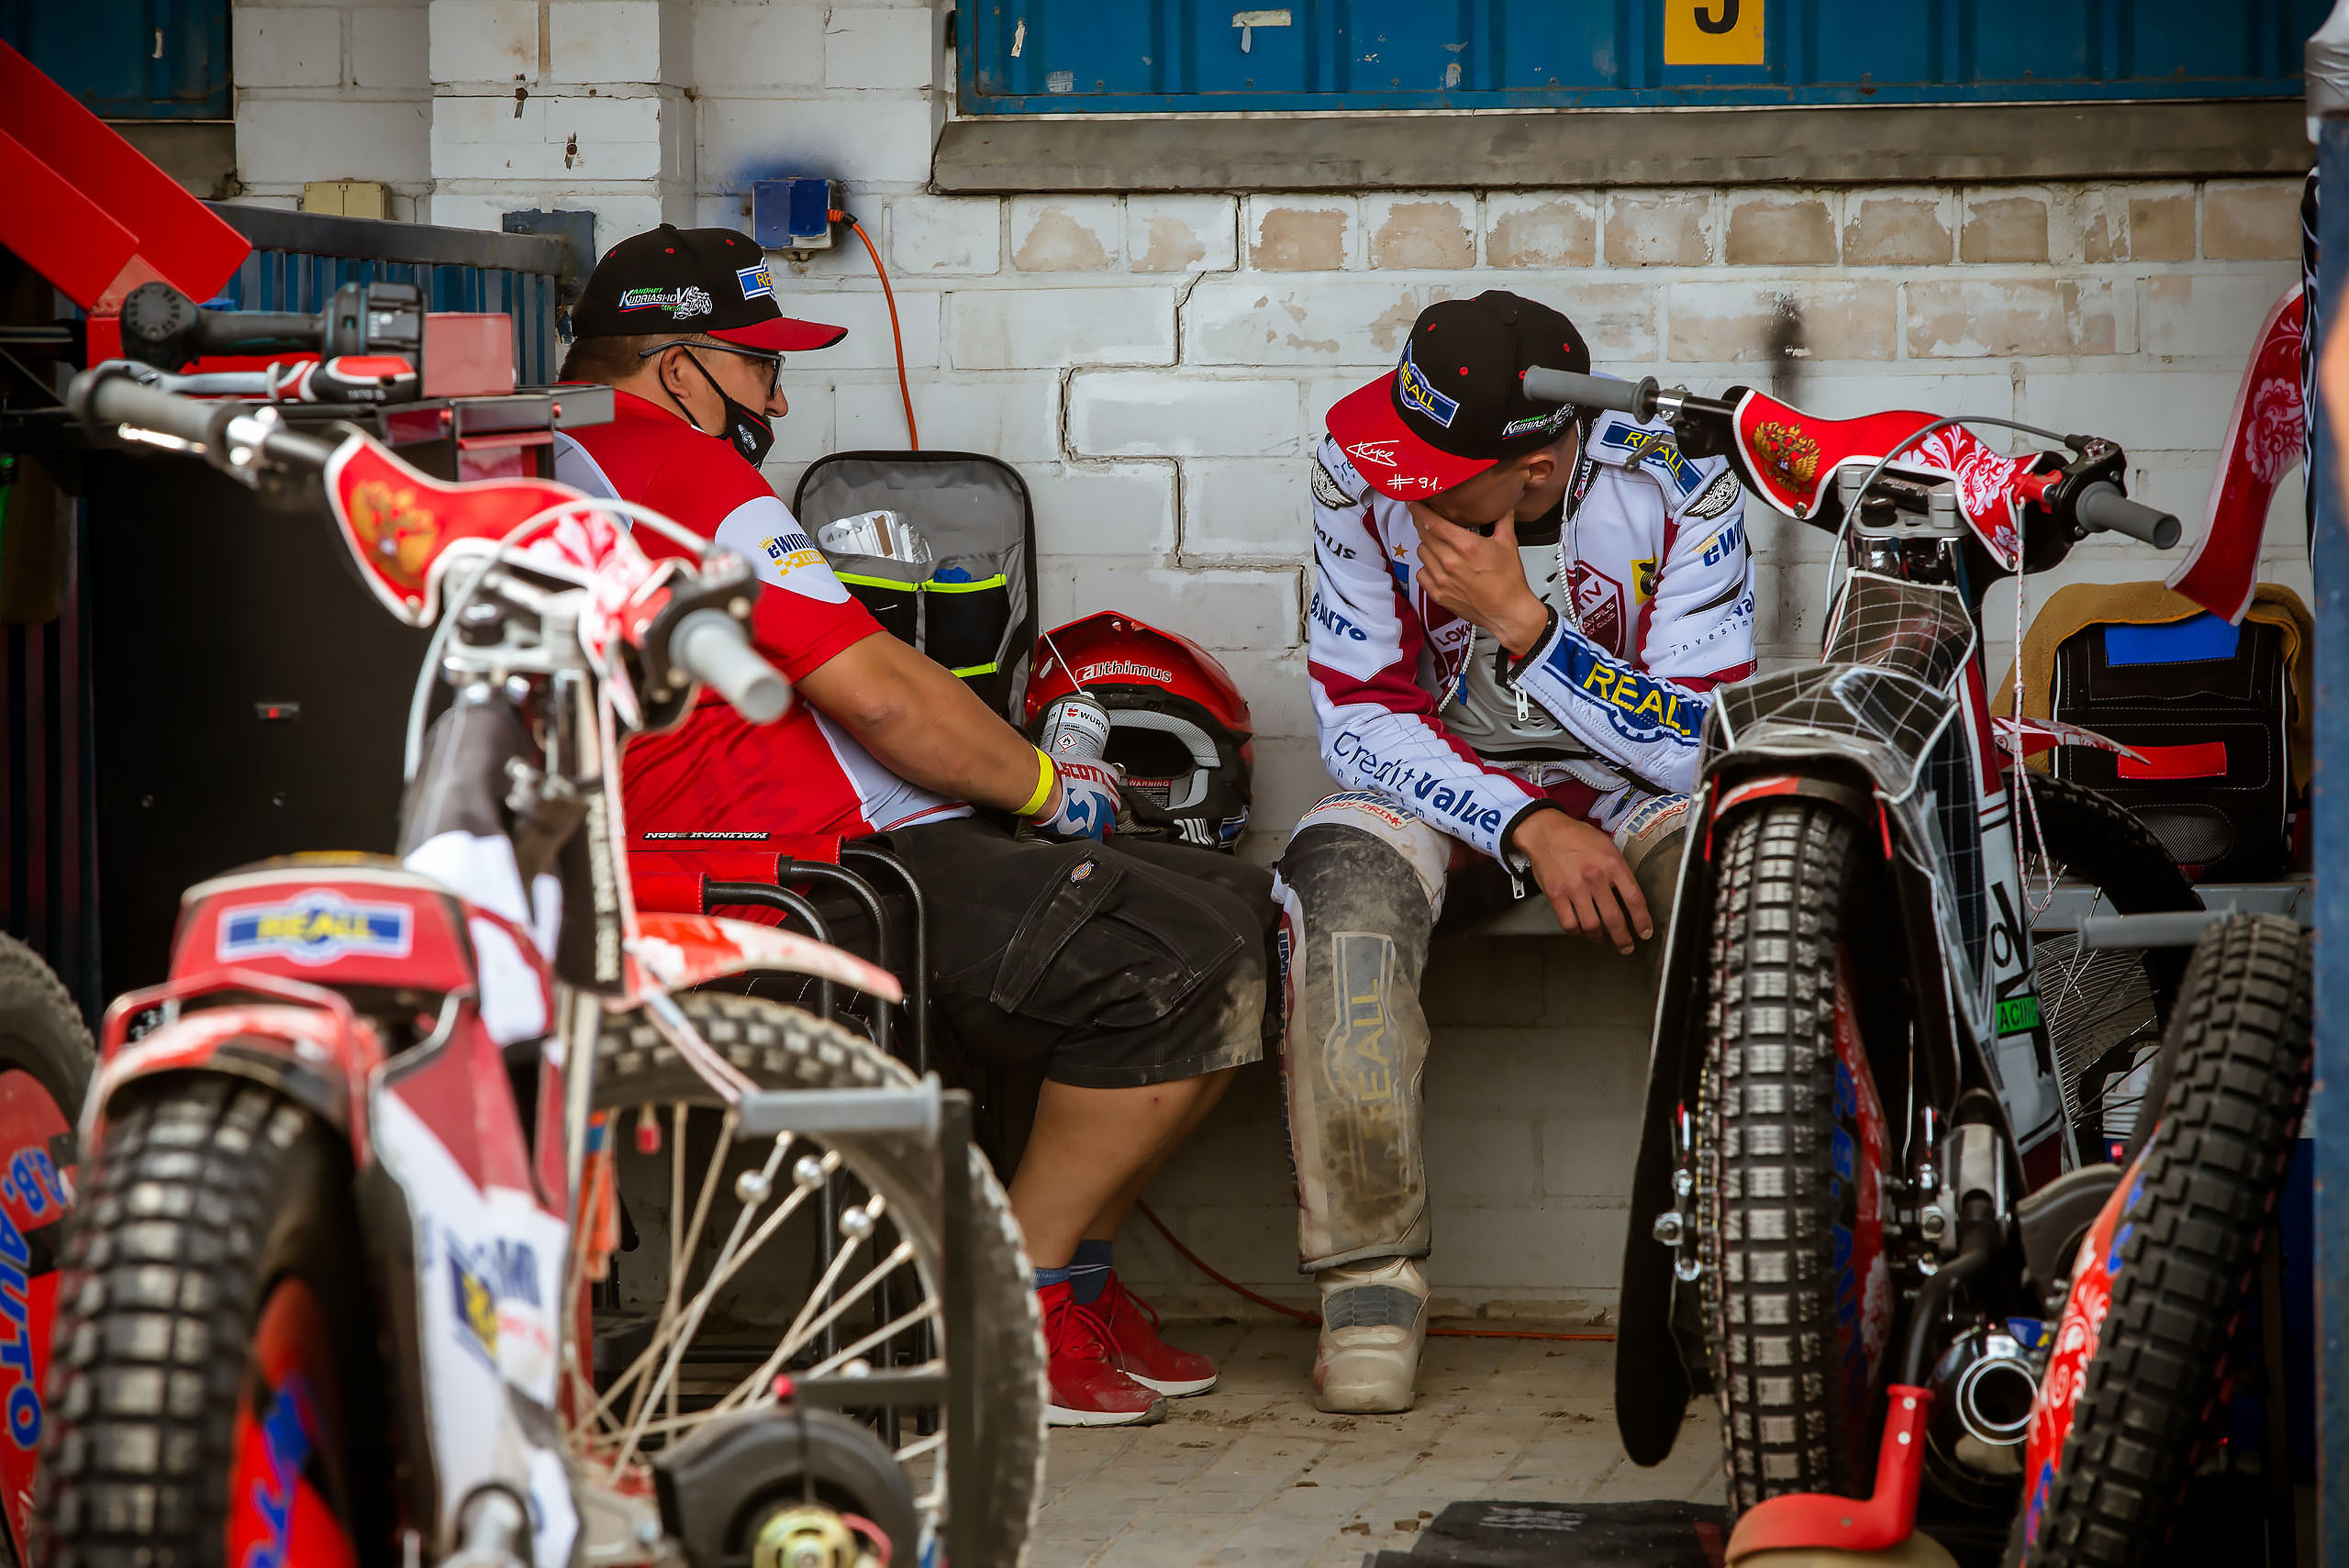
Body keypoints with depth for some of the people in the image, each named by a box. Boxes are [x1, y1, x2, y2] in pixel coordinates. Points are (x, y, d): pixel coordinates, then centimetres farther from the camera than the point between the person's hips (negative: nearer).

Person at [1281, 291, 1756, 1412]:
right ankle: (1369, 1277, -28)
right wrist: (1527, 826, -25)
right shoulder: (1362, 474, -15)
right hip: (1440, 779, 1)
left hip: (1633, 785, -1)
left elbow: (1701, 743, -19)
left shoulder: (1678, 489, -19)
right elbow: (1360, 717, -11)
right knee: (1339, 881, -33)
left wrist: (1522, 621, -29)